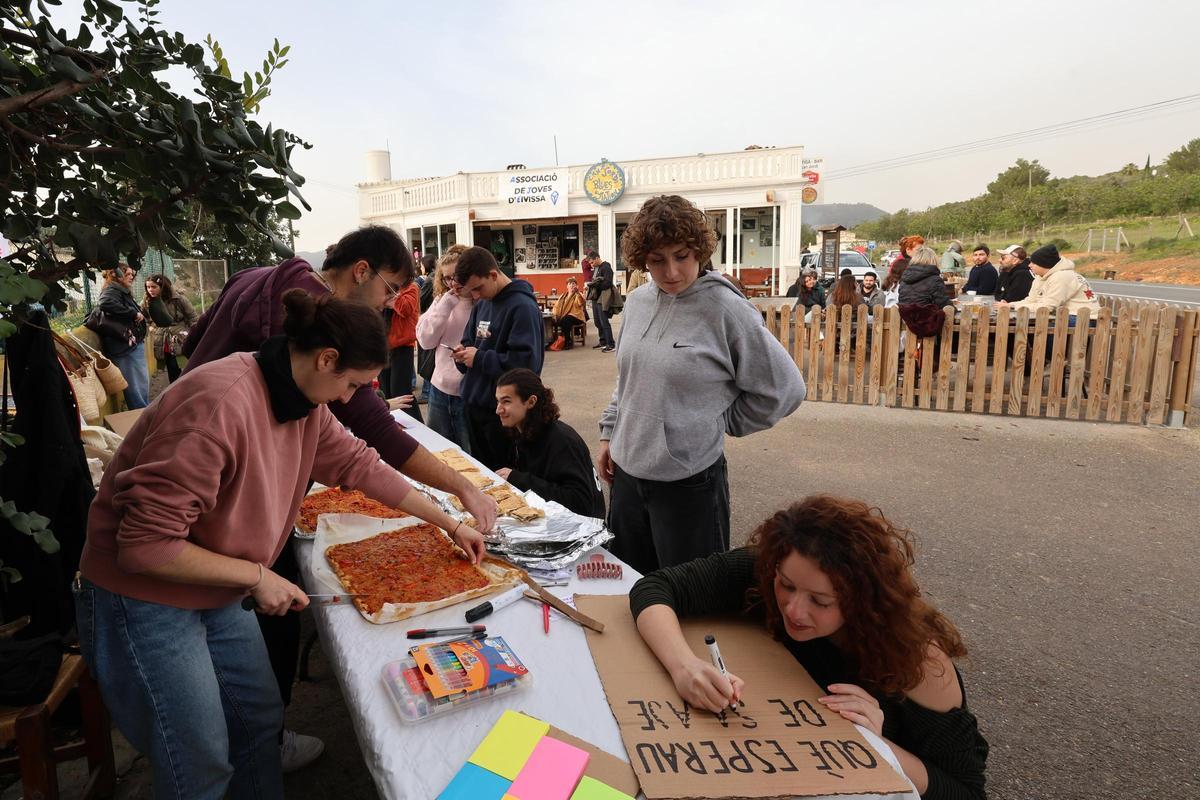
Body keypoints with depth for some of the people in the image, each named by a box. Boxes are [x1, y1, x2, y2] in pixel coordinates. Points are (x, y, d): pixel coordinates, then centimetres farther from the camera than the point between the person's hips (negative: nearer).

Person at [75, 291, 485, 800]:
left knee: (262, 720, 16)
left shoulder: (304, 402, -6)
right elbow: (145, 545, -29)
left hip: (218, 596, 8)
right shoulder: (220, 405, -32)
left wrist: (450, 525, 7)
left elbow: (362, 466, 3)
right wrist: (257, 575, -20)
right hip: (144, 601, -7)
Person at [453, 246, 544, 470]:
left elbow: (525, 363, -25)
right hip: (475, 405, 8)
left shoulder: (523, 307, -17)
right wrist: (464, 353, -3)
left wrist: (479, 358, -18)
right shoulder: (482, 303, 9)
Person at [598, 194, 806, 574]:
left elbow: (784, 389, -10)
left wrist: (717, 423, -6)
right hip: (626, 474, 6)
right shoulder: (637, 302, 4)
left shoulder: (725, 308, -15)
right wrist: (610, 433, 15)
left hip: (689, 483, -6)